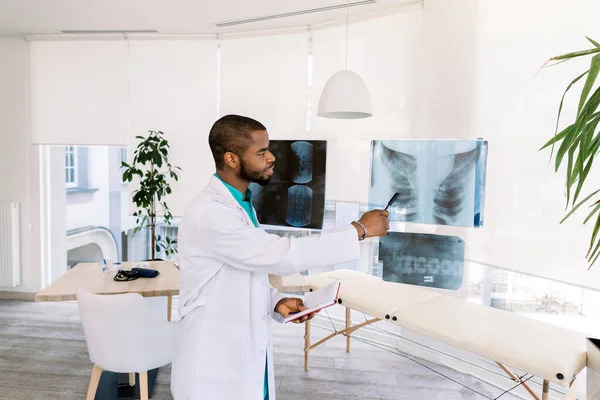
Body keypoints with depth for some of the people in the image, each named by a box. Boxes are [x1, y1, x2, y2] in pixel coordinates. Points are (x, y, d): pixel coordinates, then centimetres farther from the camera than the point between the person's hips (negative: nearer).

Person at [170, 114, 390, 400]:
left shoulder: (242, 204, 6)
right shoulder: (209, 212, -24)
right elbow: (283, 255, -27)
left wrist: (276, 302, -5)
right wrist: (359, 229, -20)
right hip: (214, 369, -7)